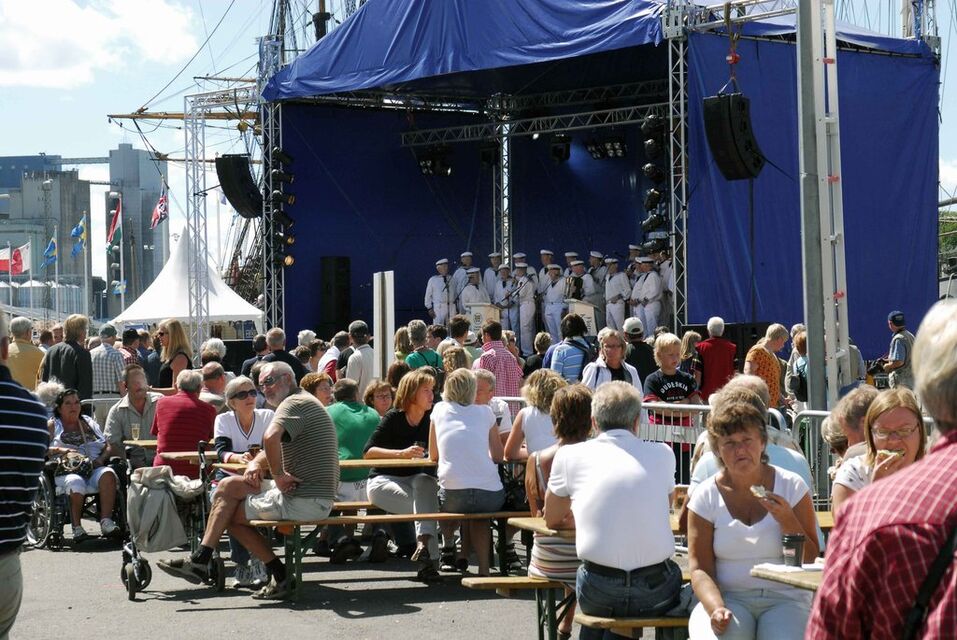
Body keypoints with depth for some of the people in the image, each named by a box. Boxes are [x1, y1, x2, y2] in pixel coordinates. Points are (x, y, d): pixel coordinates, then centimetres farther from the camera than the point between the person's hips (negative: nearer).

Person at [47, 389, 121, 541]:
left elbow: (107, 447, 21)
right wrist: (61, 451, -14)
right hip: (67, 471, -3)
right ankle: (77, 527, -26)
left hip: (94, 469, 3)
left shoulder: (89, 423, 26)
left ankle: (106, 521, -40)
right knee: (75, 482, -39)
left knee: (108, 474, -33)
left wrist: (101, 459, -2)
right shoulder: (53, 425, 17)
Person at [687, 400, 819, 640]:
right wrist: (716, 608, -19)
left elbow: (809, 561, 4)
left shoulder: (792, 487, 4)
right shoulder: (705, 496, 4)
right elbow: (700, 567, -1)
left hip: (784, 597, 0)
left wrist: (787, 521, -12)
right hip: (727, 596, 0)